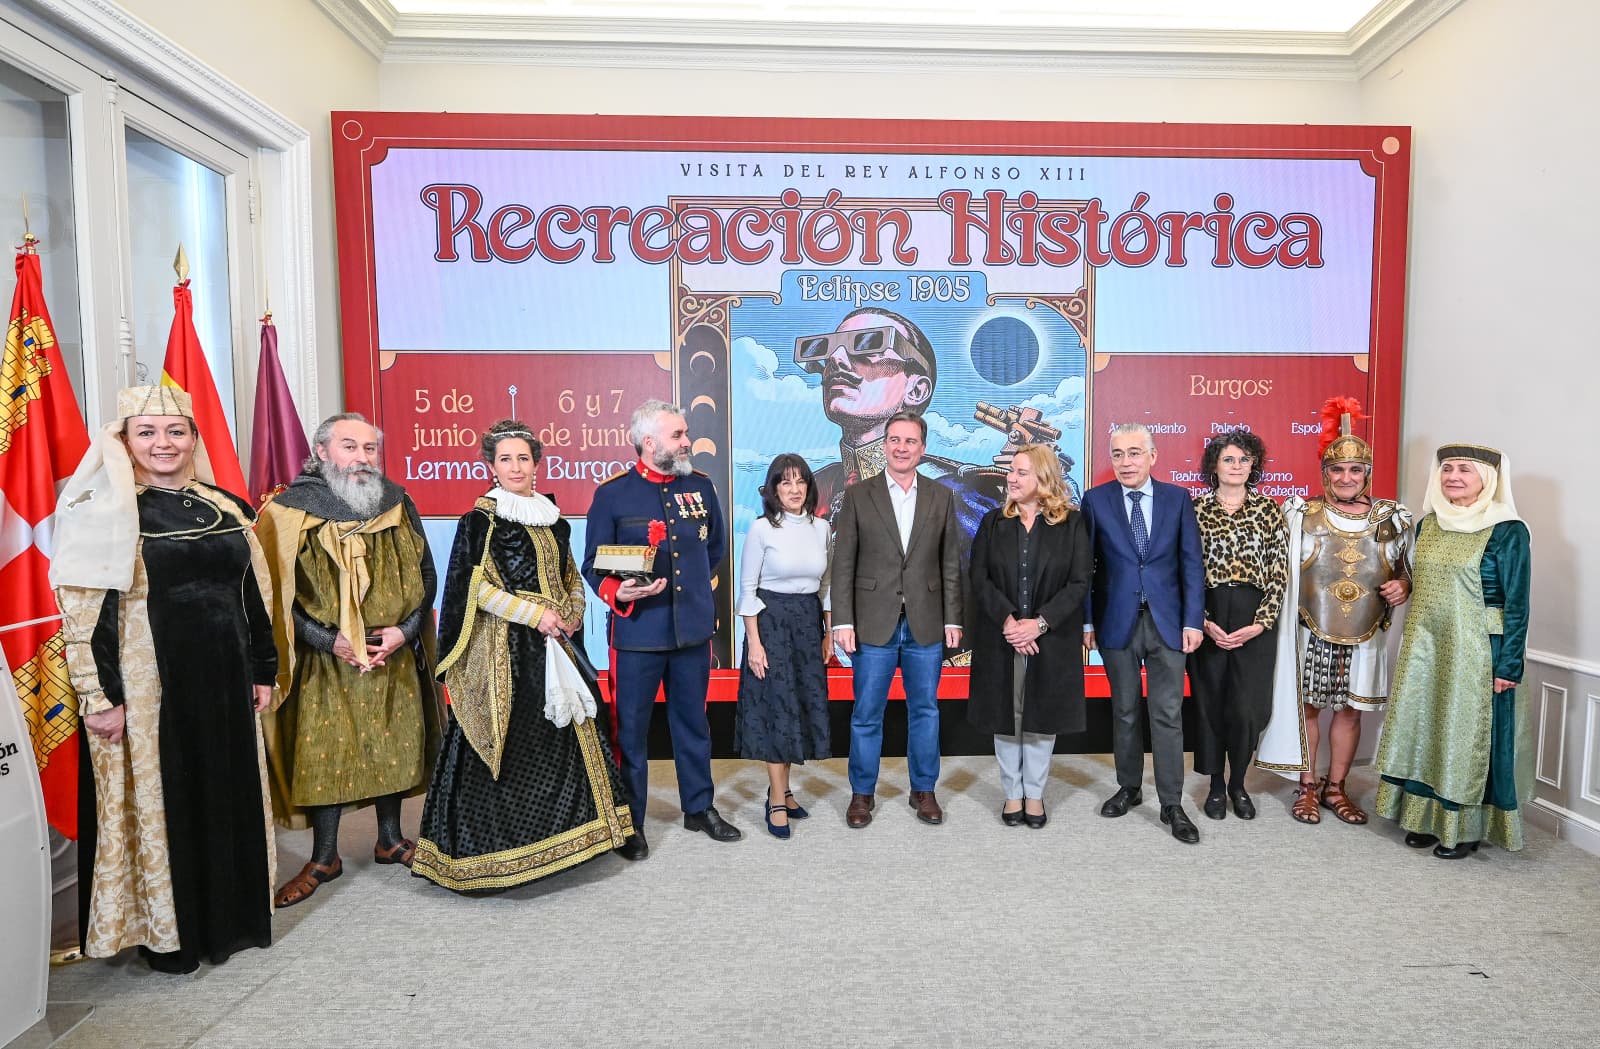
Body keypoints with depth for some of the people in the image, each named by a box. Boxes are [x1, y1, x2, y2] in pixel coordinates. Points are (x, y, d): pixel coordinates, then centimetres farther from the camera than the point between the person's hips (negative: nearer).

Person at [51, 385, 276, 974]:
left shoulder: (228, 508, 8)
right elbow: (86, 613, -11)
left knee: (230, 793, 13)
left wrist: (263, 671, 11)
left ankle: (230, 915, 31)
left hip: (224, 680, 5)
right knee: (159, 800, 6)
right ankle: (165, 931, 24)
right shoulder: (106, 513, -7)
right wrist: (100, 697, -15)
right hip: (148, 686, -5)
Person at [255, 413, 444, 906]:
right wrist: (328, 639, -14)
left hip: (394, 657, 3)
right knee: (322, 753, 3)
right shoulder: (290, 511, -7)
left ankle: (390, 839, 29)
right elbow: (275, 591, -6)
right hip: (324, 663, -2)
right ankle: (323, 857, 20)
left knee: (396, 747, 11)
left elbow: (424, 574, 5)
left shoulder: (398, 504, 2)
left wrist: (406, 630, -8)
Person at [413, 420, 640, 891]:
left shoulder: (552, 521, 13)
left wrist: (570, 615, 1)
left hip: (551, 644, 6)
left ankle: (565, 831, 23)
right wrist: (535, 614, -17)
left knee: (562, 735, 10)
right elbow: (475, 588, -12)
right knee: (504, 745, -3)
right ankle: (487, 854, 9)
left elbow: (572, 580, 20)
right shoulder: (480, 521, -5)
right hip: (502, 649, -6)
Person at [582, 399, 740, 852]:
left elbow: (716, 547, 19)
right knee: (631, 728, 5)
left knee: (693, 722, 16)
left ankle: (699, 807, 32)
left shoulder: (701, 486, 5)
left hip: (693, 628, 4)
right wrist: (618, 592, -19)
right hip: (637, 631, -3)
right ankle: (629, 821, 22)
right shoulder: (612, 492, -5)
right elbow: (593, 564, -2)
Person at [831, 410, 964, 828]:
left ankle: (923, 790, 28)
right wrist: (843, 621, -7)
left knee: (925, 710, 12)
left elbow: (951, 565, 6)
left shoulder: (941, 498, 6)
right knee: (867, 714, 7)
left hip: (926, 625, 2)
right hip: (874, 624, -1)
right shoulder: (858, 496, 0)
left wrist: (952, 620, 1)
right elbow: (843, 564, -2)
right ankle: (862, 793, 23)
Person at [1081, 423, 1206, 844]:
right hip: (1117, 621, 0)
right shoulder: (1095, 500, -1)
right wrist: (1086, 621, -3)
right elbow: (1084, 564, 0)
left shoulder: (1177, 498, 2)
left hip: (1166, 621, 0)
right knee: (1124, 712, 12)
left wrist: (1193, 621, -4)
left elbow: (1192, 562, 2)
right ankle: (1129, 788, 29)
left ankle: (1172, 804, 13)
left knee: (1168, 714, 2)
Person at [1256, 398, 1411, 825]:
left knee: (1350, 710, 11)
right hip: (1311, 634, -2)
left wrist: (1403, 586, -7)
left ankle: (1335, 788, 27)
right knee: (1306, 707, 6)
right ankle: (1307, 788, 21)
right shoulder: (1301, 515, -3)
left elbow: (1407, 569, 13)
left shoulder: (1391, 518, 3)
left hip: (1365, 637, 2)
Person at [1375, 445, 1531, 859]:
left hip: (1475, 650, -6)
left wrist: (1509, 664, -13)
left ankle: (1465, 828, 18)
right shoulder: (1428, 525, 8)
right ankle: (1426, 817, 25)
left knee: (1466, 731, 3)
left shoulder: (1508, 531, -10)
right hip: (1424, 646, 6)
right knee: (1423, 726, 12)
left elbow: (1516, 603, -11)